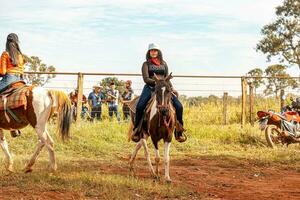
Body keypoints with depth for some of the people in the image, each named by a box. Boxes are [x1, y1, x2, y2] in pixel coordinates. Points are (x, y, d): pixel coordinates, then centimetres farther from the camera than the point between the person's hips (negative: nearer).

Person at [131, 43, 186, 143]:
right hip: (150, 87, -3)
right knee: (140, 106, -29)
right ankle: (136, 130, -12)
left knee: (179, 106, -15)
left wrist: (171, 88, 2)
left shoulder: (163, 64, 20)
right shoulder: (146, 64, 8)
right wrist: (156, 82, -20)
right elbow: (146, 79, -5)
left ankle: (179, 131, -1)